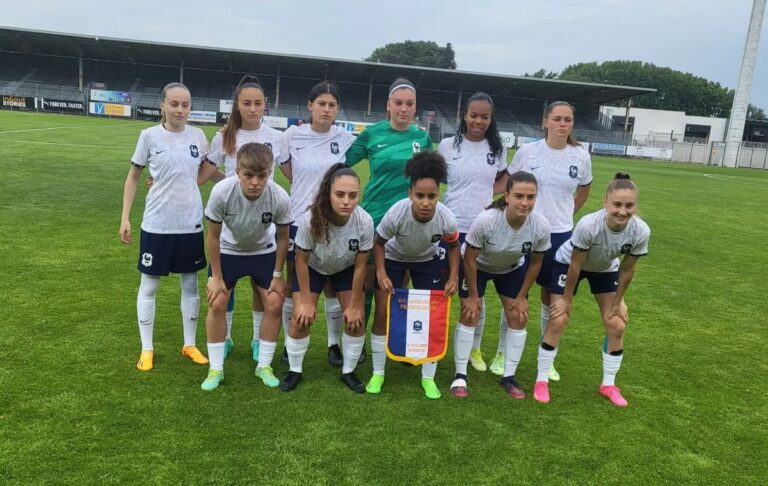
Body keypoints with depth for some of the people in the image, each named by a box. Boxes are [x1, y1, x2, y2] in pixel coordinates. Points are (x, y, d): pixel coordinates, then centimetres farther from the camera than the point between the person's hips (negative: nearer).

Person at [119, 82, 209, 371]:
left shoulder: (198, 136, 0)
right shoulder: (149, 136, -6)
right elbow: (133, 177, 2)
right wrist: (125, 217, -2)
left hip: (191, 224, 2)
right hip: (157, 225, -2)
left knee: (190, 284, 12)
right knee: (149, 285, 8)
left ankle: (190, 345, 27)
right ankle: (146, 349, 22)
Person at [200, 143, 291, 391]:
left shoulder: (280, 198, -33)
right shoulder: (221, 192, -34)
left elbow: (282, 238, -13)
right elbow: (213, 236, -18)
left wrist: (277, 275, -6)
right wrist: (216, 277, -12)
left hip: (263, 251, 1)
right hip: (228, 250, 0)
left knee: (274, 304, -4)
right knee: (217, 304, -6)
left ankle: (264, 366, 15)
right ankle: (216, 369, 11)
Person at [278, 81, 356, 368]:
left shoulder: (345, 138, -3)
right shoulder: (292, 135, -4)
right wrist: (305, 187, 7)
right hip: (298, 219, 0)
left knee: (333, 284, 7)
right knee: (294, 284, 8)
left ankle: (334, 344, 23)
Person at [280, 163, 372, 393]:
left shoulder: (364, 222, -34)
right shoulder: (311, 220, -38)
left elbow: (360, 266, -19)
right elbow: (301, 260, -20)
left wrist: (354, 305, -12)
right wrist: (305, 301, -14)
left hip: (346, 268, 1)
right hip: (313, 267, -1)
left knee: (355, 320, -6)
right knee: (301, 318, -9)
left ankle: (348, 372, 17)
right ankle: (295, 371, 16)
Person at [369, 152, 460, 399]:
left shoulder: (447, 219, -33)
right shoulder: (396, 213, -38)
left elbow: (453, 246, -8)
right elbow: (379, 242, -17)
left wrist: (453, 277, -15)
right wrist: (381, 273, -27)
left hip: (428, 261, 1)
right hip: (394, 257, -1)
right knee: (383, 312, -4)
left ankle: (428, 378, 13)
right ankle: (378, 373, 14)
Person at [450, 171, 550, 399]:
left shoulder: (541, 226, -31)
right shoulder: (485, 220, -40)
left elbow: (535, 262, -11)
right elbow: (470, 259, -23)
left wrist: (522, 296, -5)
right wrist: (473, 295, -15)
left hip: (512, 269, 3)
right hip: (478, 265, -3)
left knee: (518, 318, -2)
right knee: (470, 315, -8)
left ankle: (509, 377, 14)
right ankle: (460, 376, 6)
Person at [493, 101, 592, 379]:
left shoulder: (581, 156, -1)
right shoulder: (527, 151, -6)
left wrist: (565, 216, 11)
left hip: (560, 235, 2)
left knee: (552, 298, 10)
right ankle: (502, 354, 19)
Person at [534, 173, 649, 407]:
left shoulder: (641, 231, -31)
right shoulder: (588, 225, -41)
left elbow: (627, 270, -14)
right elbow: (575, 266, -26)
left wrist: (617, 301, -4)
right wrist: (567, 299, -15)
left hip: (605, 269, 4)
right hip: (568, 263, -3)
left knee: (617, 325, -1)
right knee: (558, 321, -7)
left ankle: (608, 384, 18)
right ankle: (542, 381, 9)